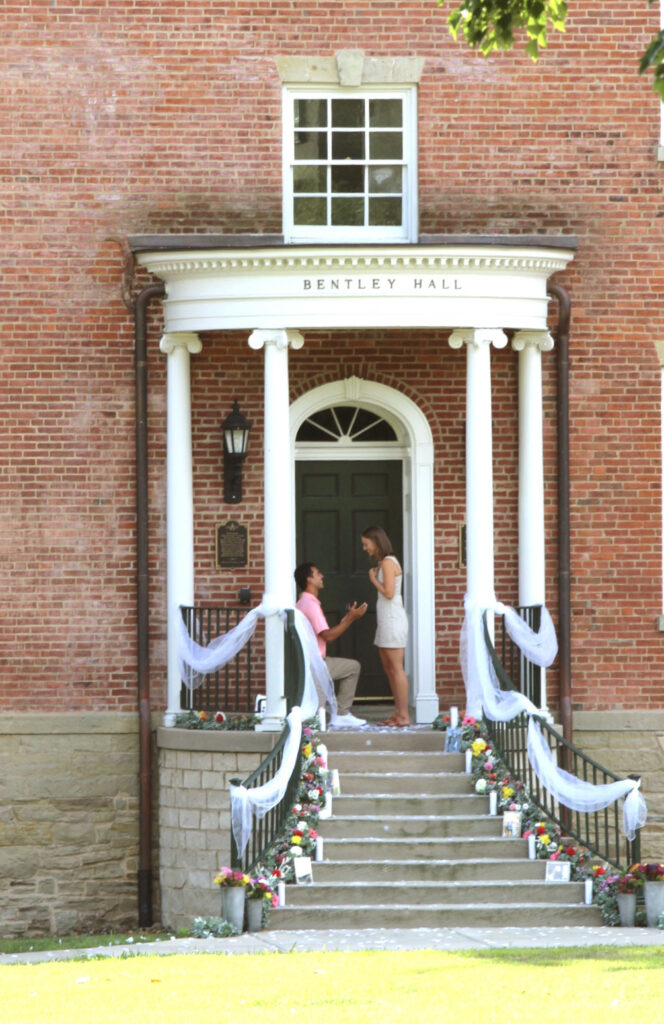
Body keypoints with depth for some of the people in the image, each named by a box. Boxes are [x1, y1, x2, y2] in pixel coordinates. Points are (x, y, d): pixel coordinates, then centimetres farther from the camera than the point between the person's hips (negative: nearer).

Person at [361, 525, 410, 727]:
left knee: (396, 668, -8)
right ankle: (398, 714, 13)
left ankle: (404, 716, -8)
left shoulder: (387, 562, -13)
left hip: (393, 618, -10)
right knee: (388, 668, 11)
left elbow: (388, 593, -20)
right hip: (385, 620, 10)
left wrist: (373, 579, -9)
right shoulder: (384, 562, 16)